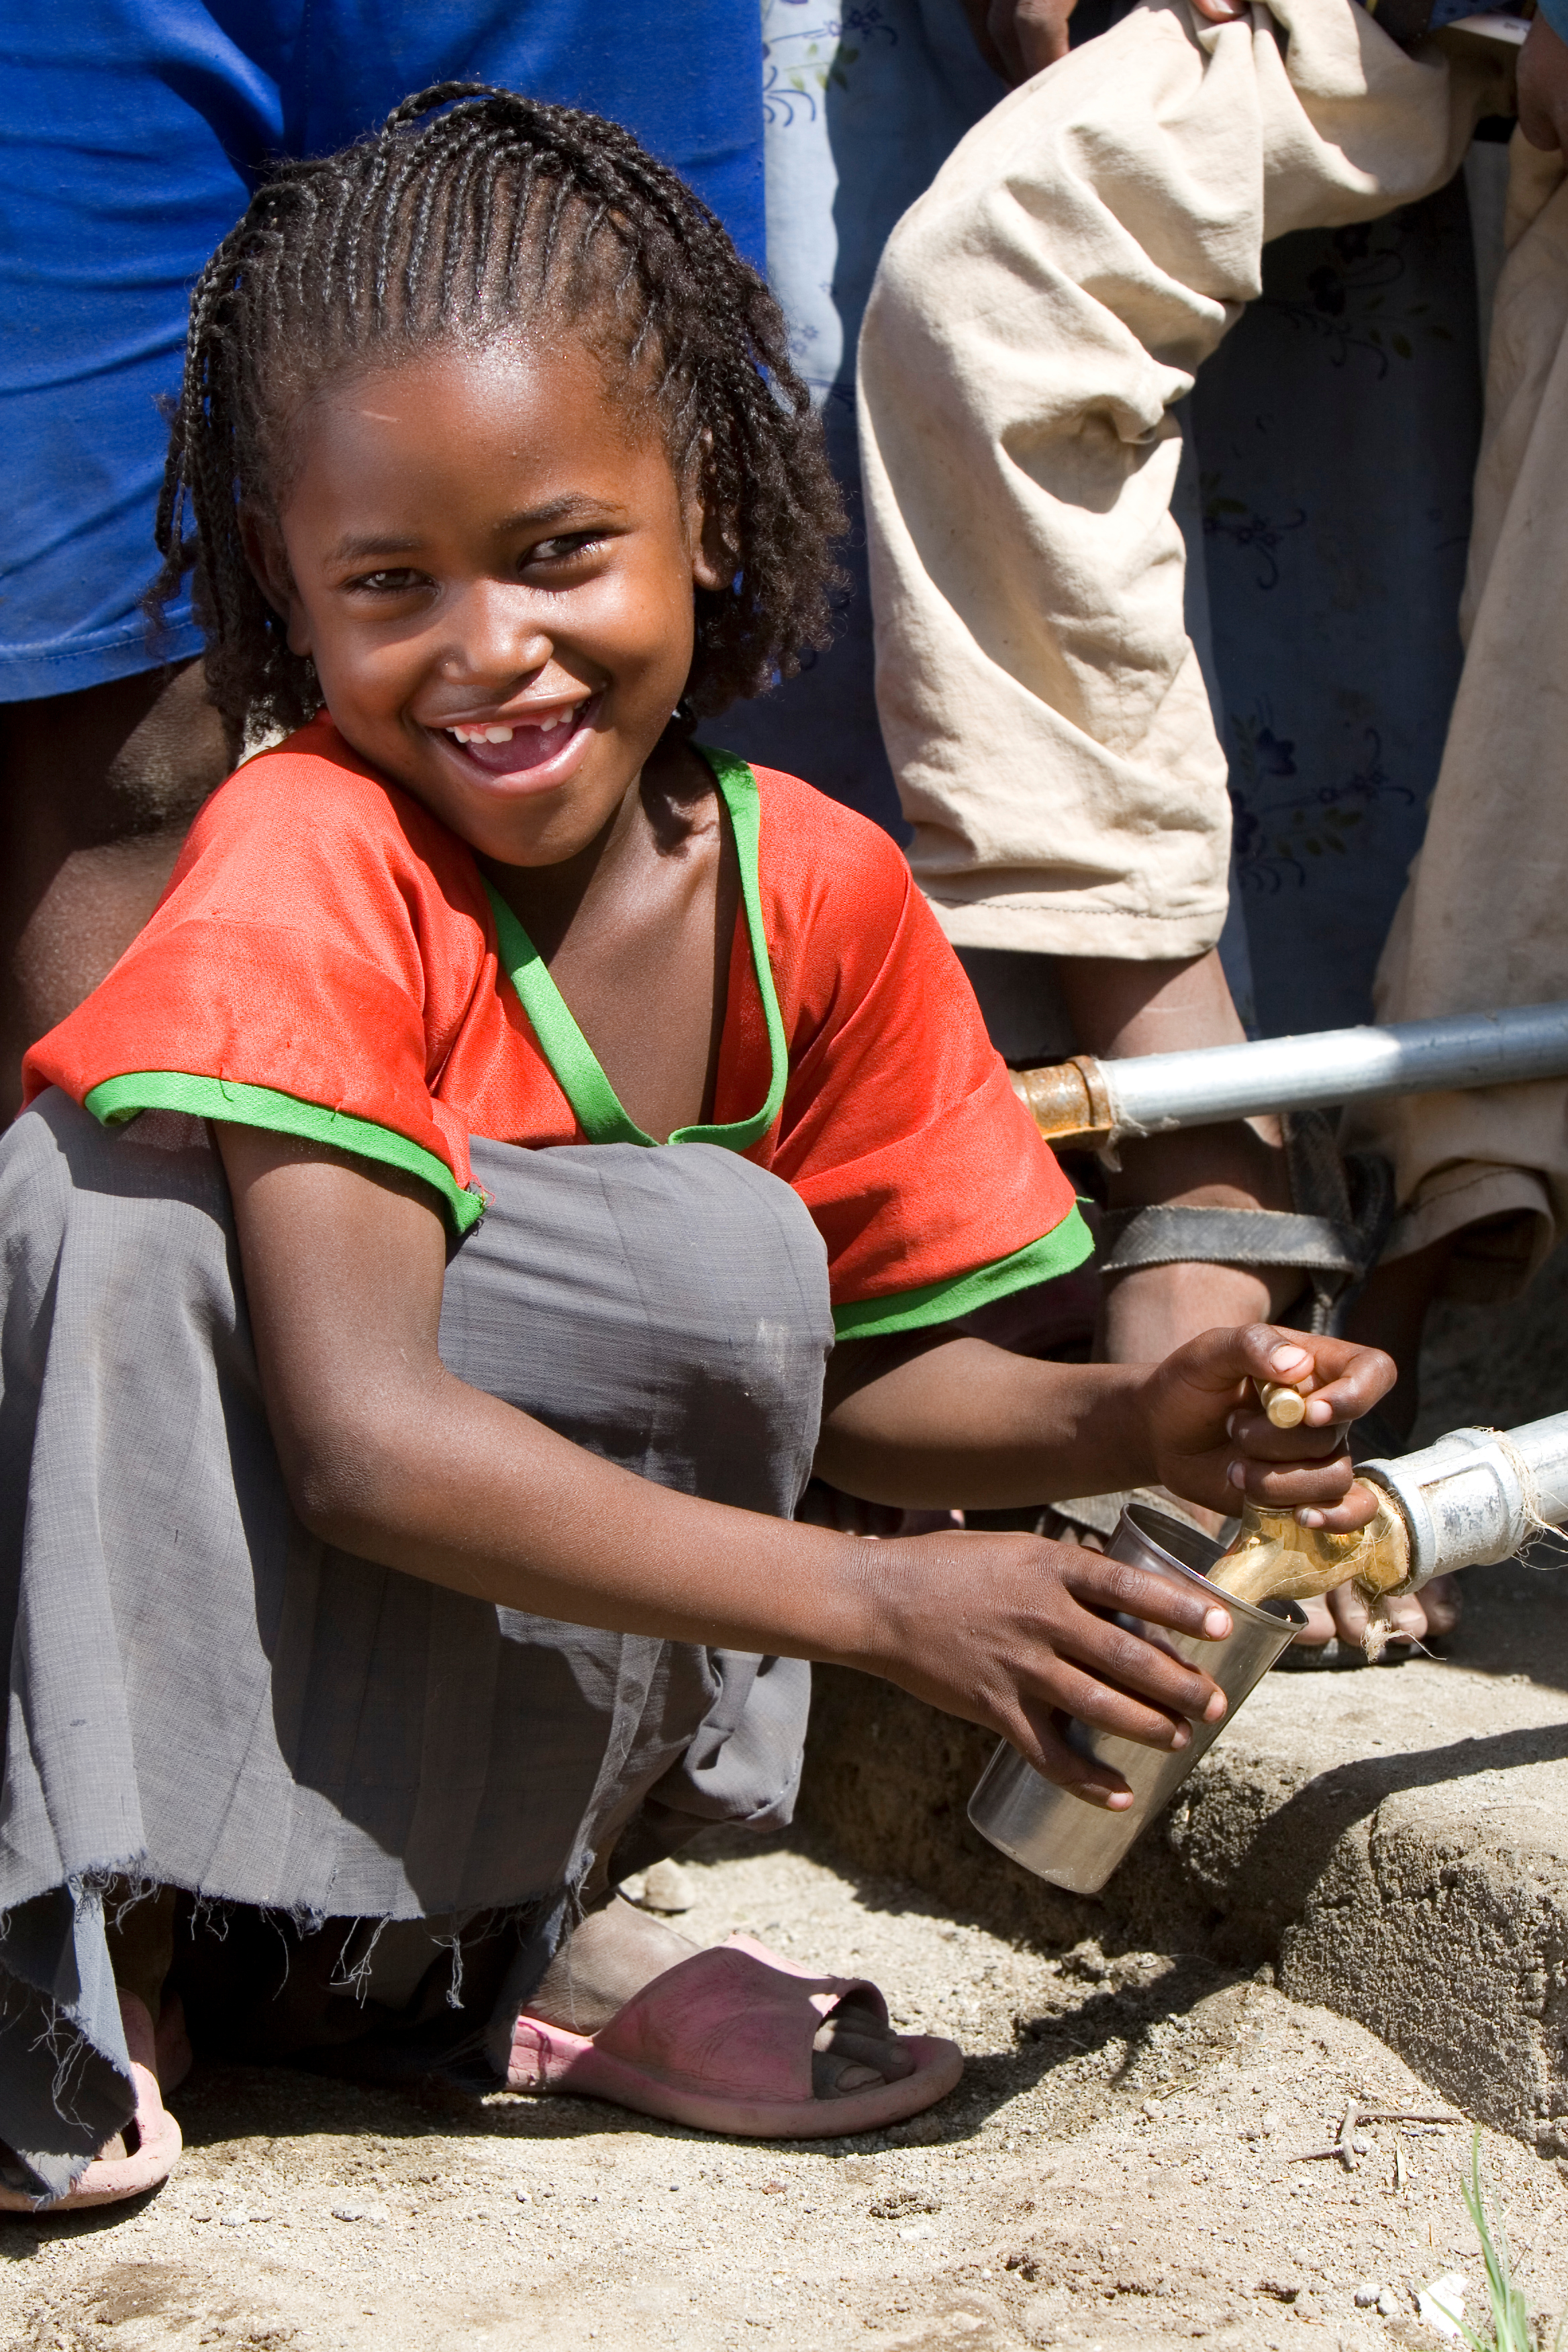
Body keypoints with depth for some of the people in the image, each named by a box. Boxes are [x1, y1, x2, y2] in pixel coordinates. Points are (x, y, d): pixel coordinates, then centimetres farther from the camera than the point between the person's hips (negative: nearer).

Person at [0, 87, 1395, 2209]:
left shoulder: (814, 893, -6)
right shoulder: (308, 864, -23)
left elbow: (847, 1374, 3)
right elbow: (364, 1437, -32)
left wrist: (1133, 1425, -18)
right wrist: (881, 1600, -36)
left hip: (476, 1703, 4)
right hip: (177, 1577, -4)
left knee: (721, 1265, -24)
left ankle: (485, 1937, -9)